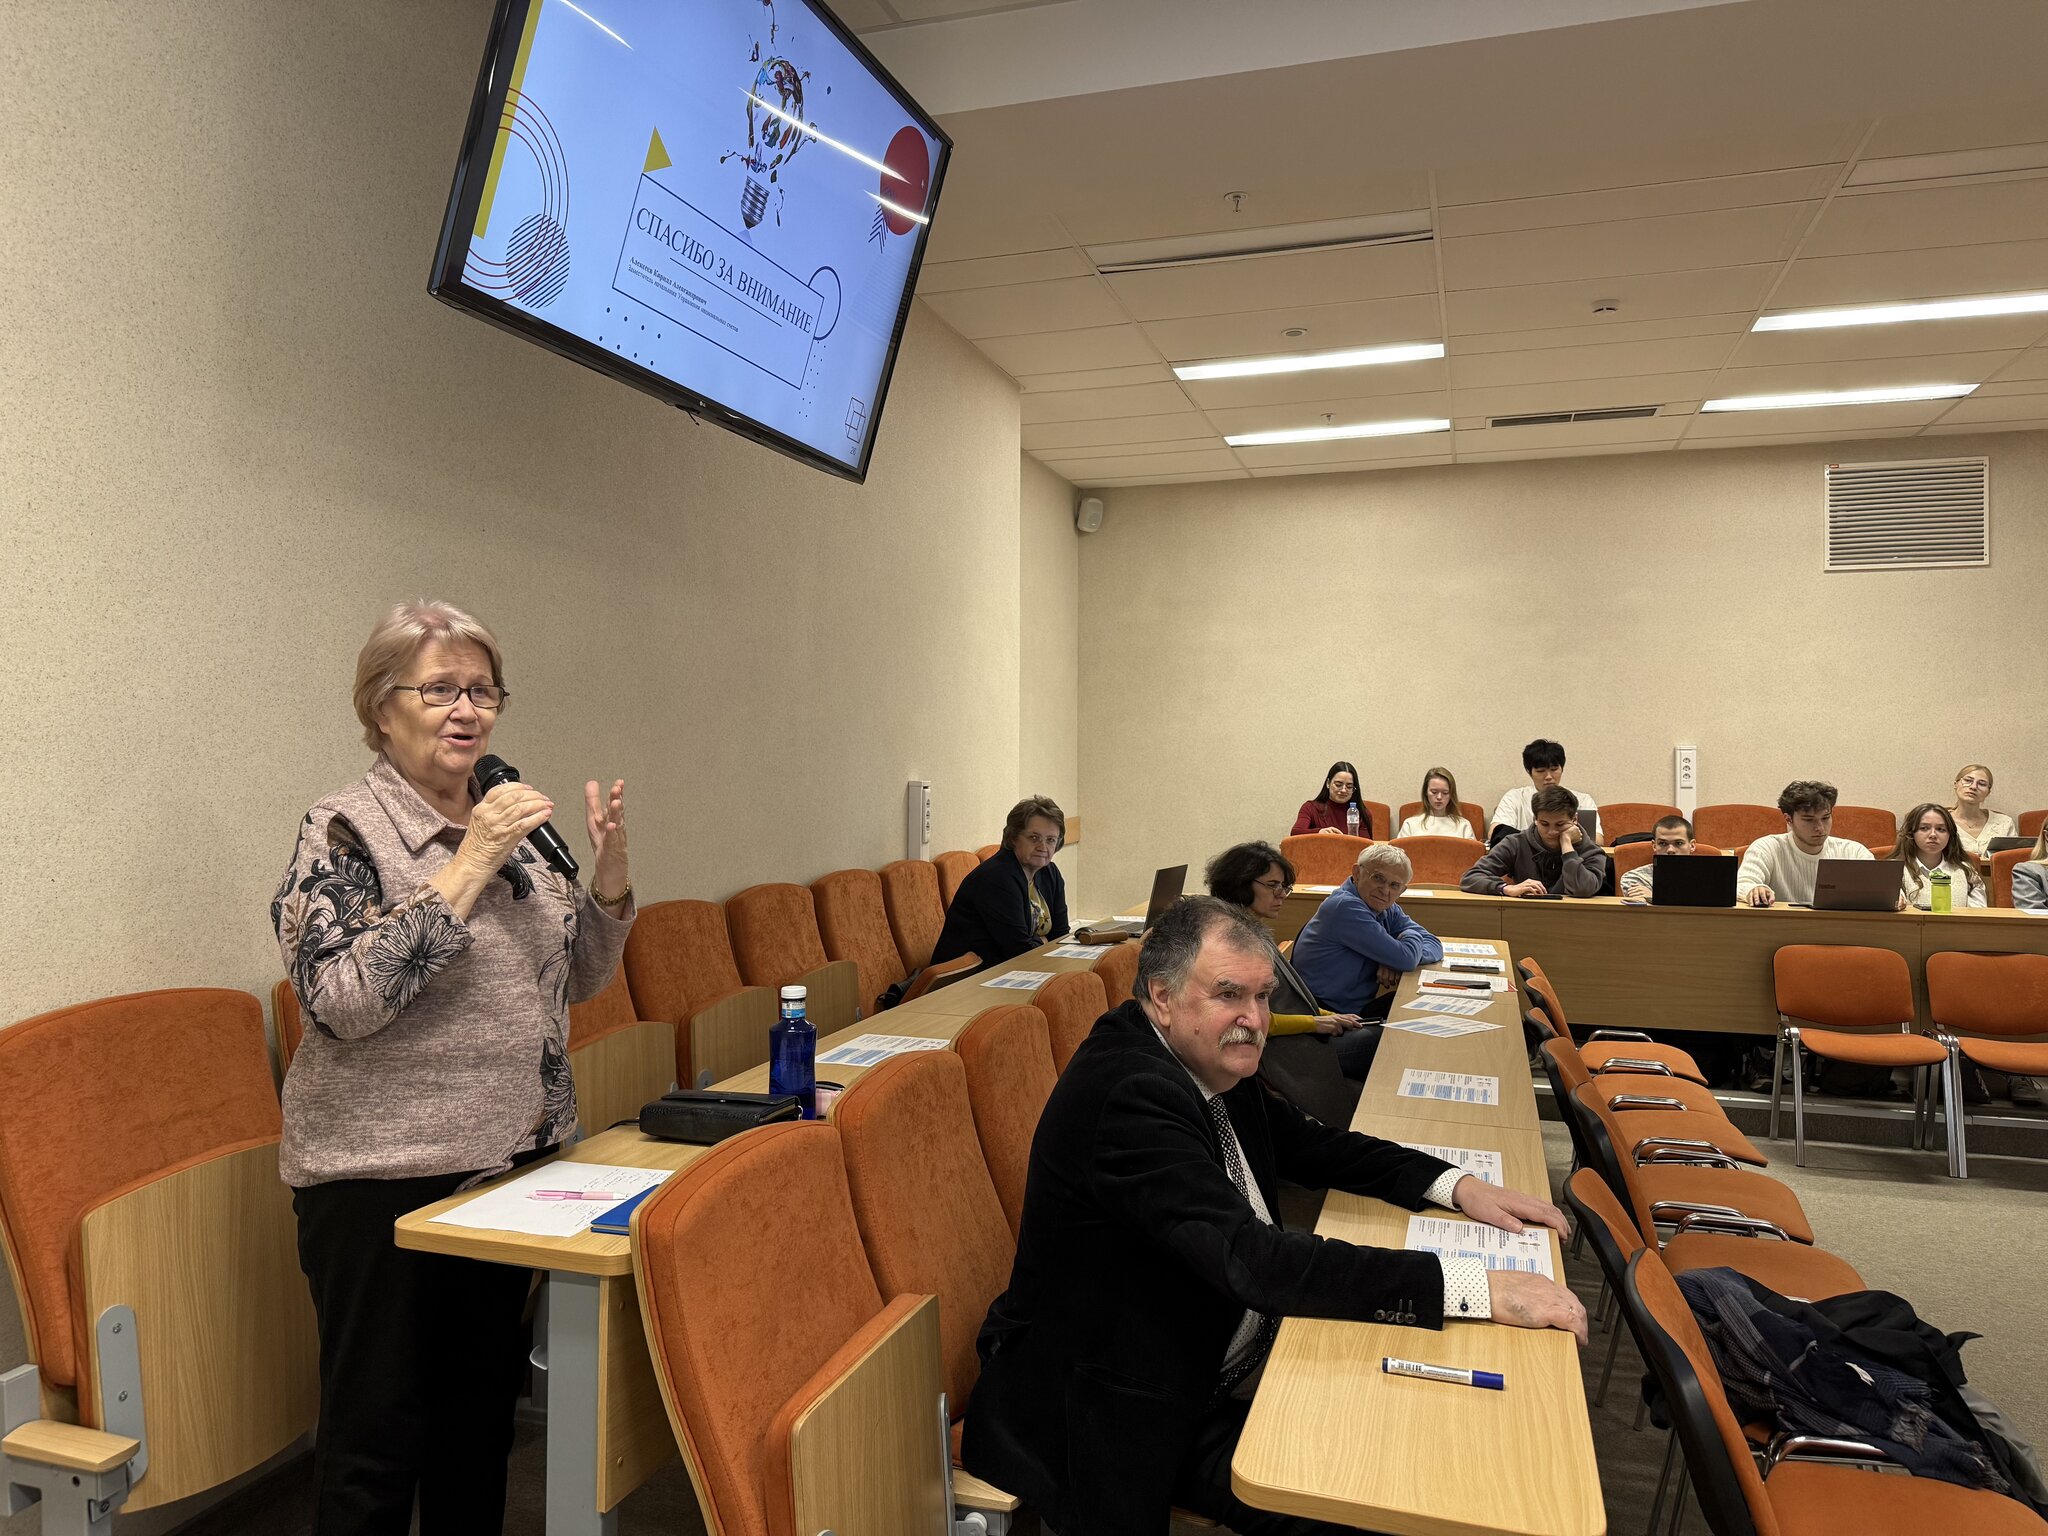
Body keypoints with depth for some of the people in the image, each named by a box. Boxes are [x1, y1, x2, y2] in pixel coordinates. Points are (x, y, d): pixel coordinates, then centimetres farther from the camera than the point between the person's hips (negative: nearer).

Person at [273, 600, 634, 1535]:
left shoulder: (510, 824, 7)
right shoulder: (346, 831, -10)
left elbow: (580, 977, 12)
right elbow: (340, 999, -22)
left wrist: (608, 870, -5)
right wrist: (470, 866, -24)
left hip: (515, 1156, 6)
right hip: (385, 1173, -6)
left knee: (483, 1402, 18)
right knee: (377, 1428, 7)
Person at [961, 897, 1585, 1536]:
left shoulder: (1211, 1058, 0)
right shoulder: (1127, 1091, -30)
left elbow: (1308, 1144, 12)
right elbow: (1252, 1260, -35)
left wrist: (1456, 1184, -4)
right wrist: (1479, 1287, -34)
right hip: (1122, 1414, -9)